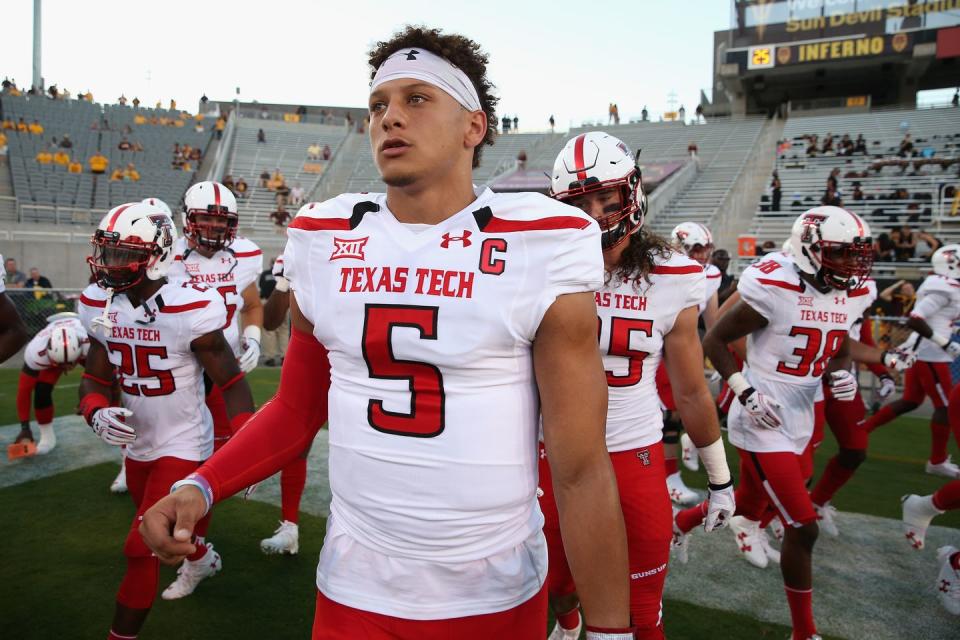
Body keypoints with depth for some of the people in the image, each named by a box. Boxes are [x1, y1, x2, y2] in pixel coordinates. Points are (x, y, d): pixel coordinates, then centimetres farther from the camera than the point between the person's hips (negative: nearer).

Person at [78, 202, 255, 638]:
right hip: (138, 445, 7)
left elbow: (231, 383, -17)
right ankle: (201, 557, 59)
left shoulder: (188, 311, -24)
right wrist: (96, 412, -19)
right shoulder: (100, 306, -5)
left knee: (142, 549, -6)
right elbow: (95, 378, 4)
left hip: (183, 446, -7)